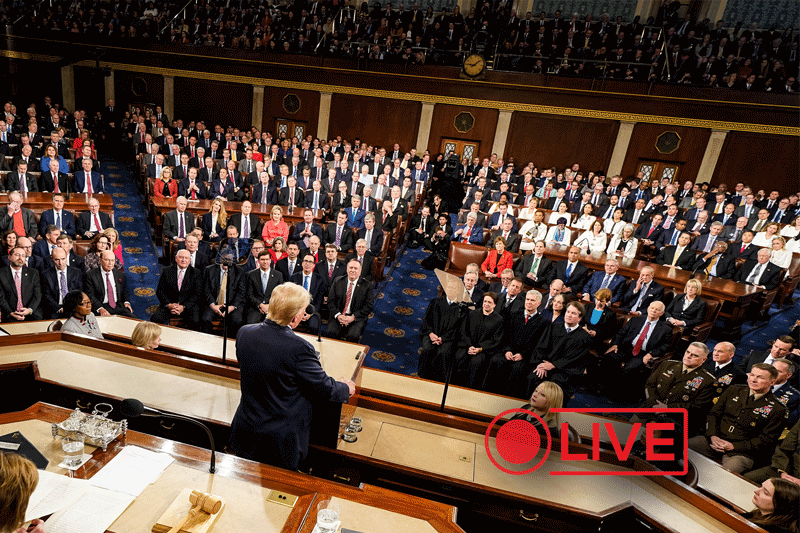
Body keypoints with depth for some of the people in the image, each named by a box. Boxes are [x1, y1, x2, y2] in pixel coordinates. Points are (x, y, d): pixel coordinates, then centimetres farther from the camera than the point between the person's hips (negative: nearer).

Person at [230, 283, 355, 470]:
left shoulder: (244, 333, -12)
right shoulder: (299, 349, -31)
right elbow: (325, 389, -19)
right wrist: (346, 388, 4)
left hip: (245, 431, 6)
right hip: (282, 440, -5)